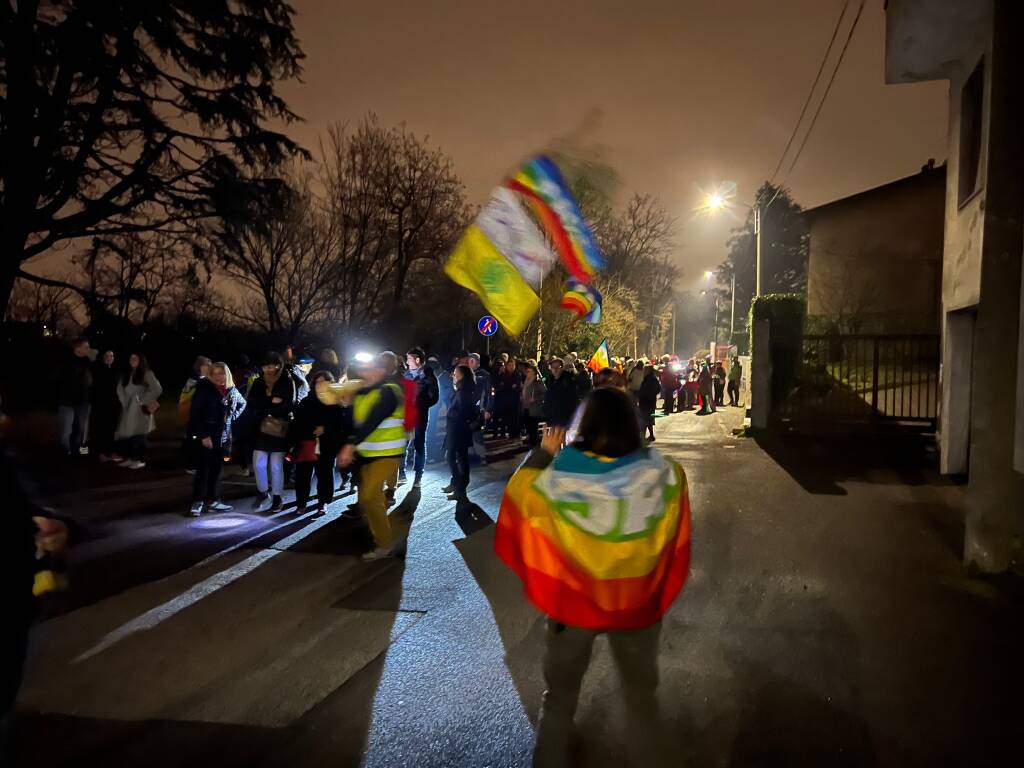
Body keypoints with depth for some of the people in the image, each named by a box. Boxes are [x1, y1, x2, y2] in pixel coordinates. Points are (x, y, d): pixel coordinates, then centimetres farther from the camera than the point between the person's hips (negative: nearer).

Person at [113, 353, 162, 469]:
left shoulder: (146, 374, -2)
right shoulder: (126, 374, 15)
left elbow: (157, 390, -9)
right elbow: (120, 389, 11)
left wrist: (144, 401, -6)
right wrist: (125, 402, -3)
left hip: (141, 409, -5)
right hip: (128, 408, 5)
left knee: (138, 433, -5)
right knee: (127, 432, 2)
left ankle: (140, 459, 1)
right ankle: (129, 457, 10)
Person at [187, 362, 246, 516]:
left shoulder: (232, 391, 5)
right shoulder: (204, 389, -11)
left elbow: (242, 404, 26)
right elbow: (195, 414, -15)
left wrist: (233, 416, 9)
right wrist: (203, 435, -19)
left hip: (222, 437, 6)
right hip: (204, 437, -6)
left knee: (216, 469, 10)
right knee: (203, 469, -5)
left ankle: (212, 501, 19)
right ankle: (197, 502, 2)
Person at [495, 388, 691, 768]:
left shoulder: (556, 478, -23)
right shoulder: (663, 474, -21)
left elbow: (519, 489, -3)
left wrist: (542, 454, 8)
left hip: (571, 599, 0)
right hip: (637, 601, 1)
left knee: (560, 694, 23)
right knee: (641, 693, 26)